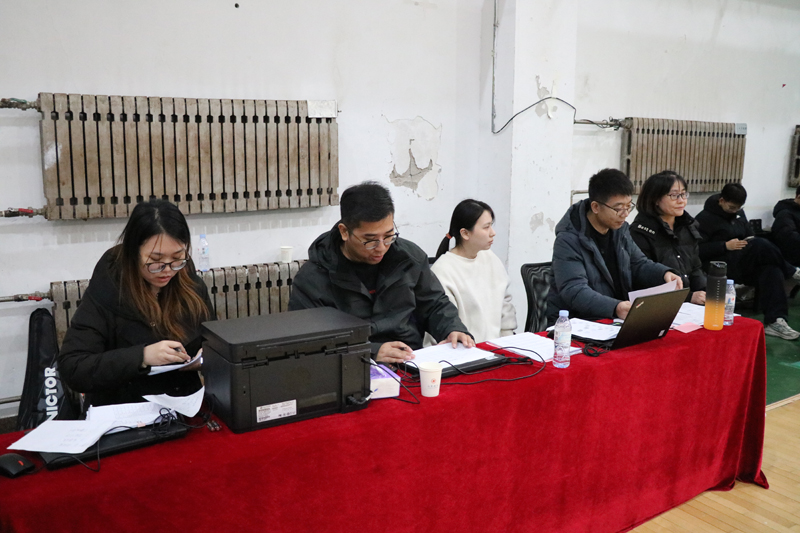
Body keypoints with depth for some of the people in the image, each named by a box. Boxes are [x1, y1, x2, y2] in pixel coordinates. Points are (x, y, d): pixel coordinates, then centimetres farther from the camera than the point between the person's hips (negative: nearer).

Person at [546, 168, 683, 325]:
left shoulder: (620, 228, 8)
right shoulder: (568, 240, -18)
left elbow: (638, 264, 20)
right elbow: (573, 291, -26)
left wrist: (665, 274, -2)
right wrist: (615, 308, -41)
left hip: (617, 318, 8)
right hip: (577, 323, -8)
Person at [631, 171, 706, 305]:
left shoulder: (688, 227, 13)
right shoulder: (641, 231, -10)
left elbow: (695, 268, 17)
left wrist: (707, 292, -3)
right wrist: (688, 296, -18)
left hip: (690, 304, 7)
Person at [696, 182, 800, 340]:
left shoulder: (739, 213, 17)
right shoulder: (704, 218, -5)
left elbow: (749, 235, 26)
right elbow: (698, 250, -13)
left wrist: (750, 244, 2)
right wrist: (725, 246, -19)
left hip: (744, 264, 7)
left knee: (771, 270, -28)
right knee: (761, 245, -30)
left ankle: (774, 321, -34)